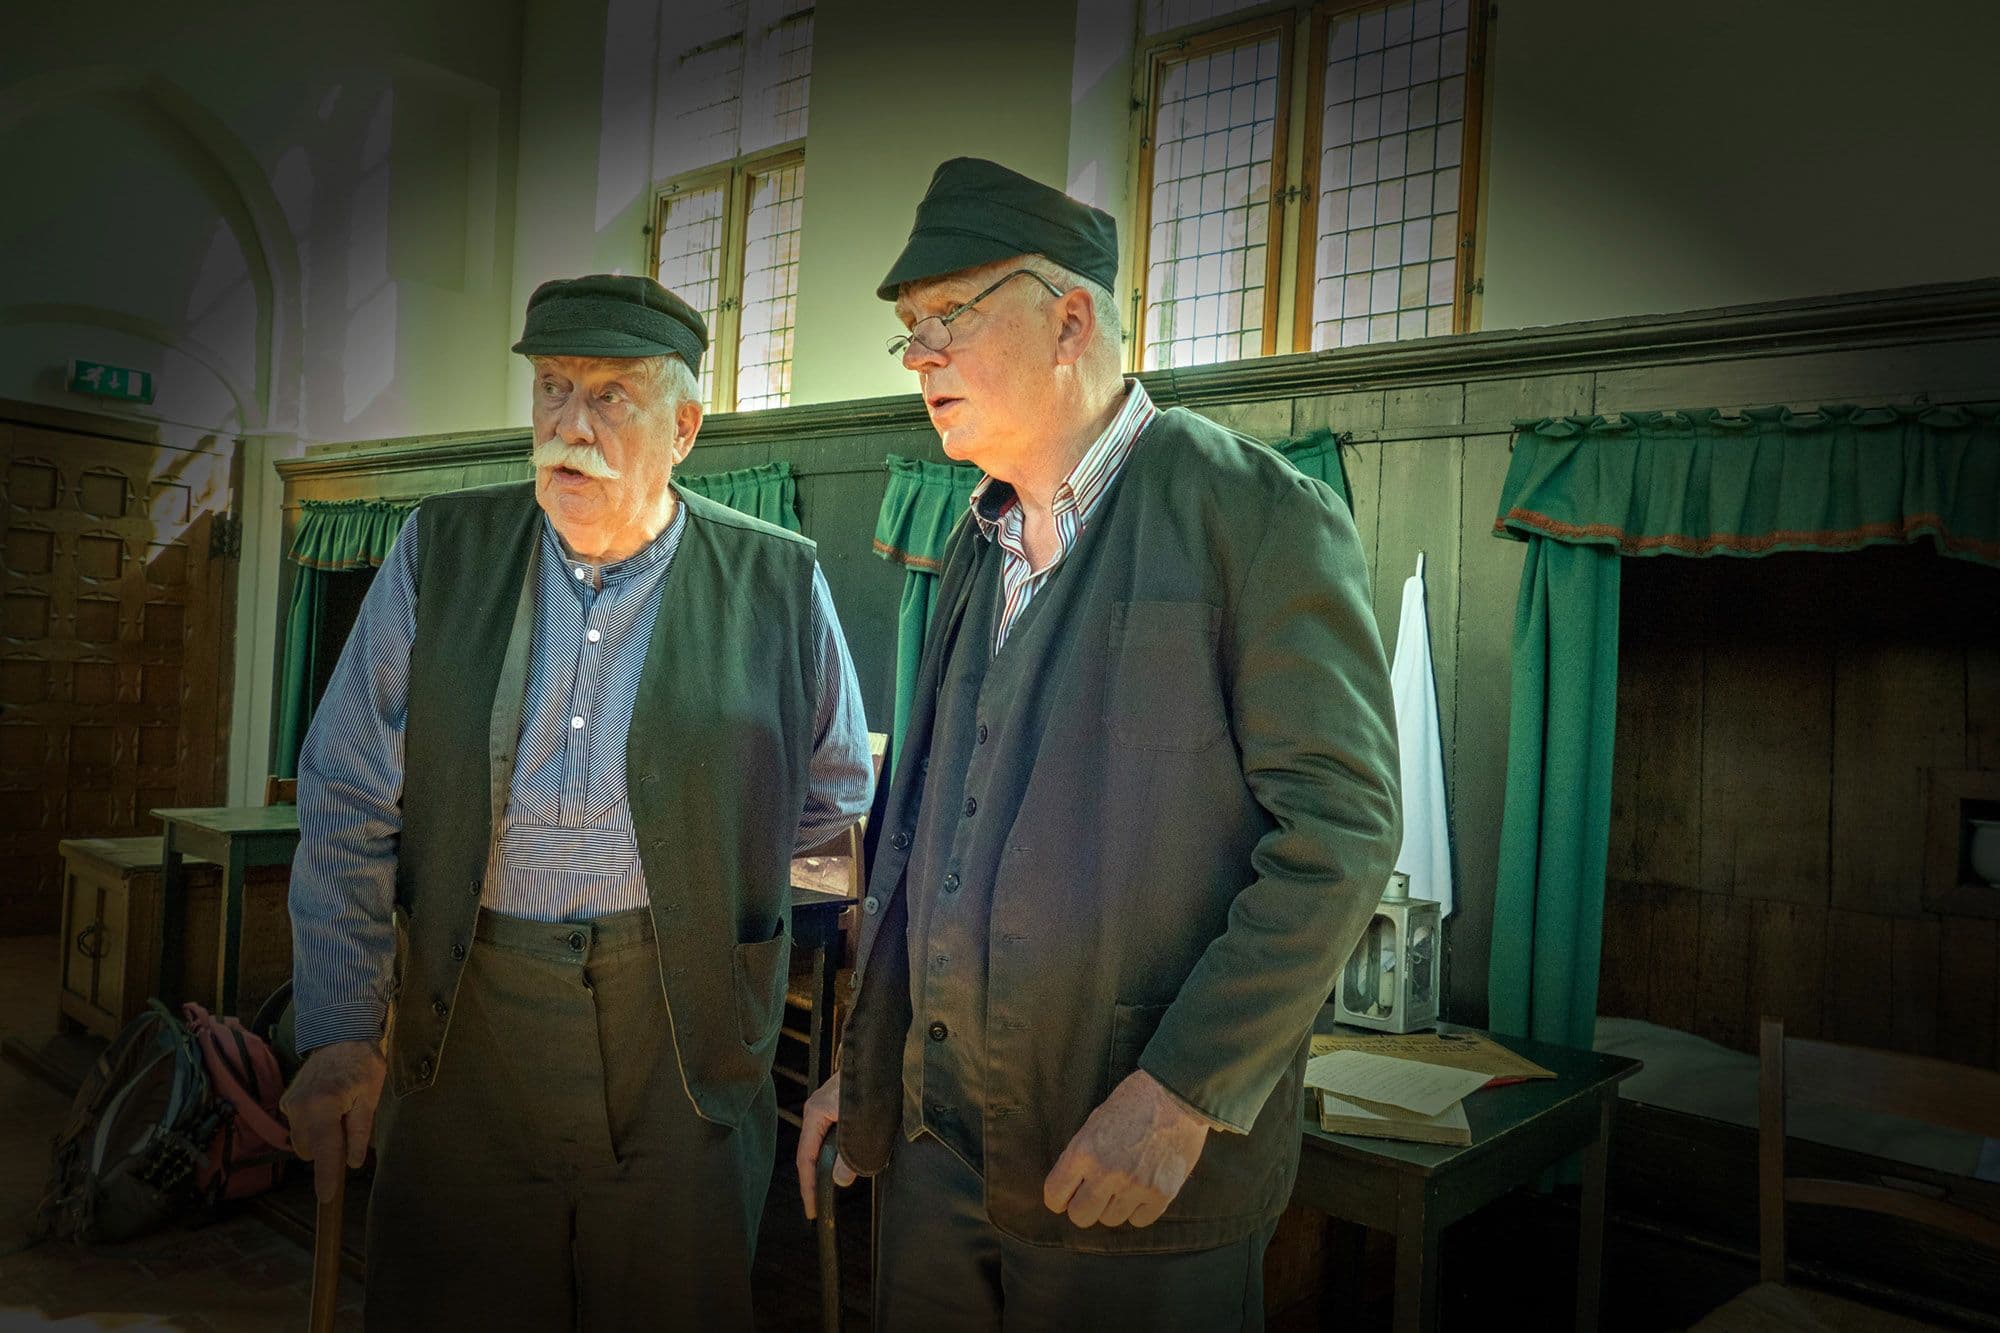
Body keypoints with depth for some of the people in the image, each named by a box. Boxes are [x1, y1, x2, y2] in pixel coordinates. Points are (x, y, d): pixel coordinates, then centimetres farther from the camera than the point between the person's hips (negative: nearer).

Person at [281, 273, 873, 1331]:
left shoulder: (778, 585, -5)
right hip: (462, 1020, 2)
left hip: (680, 1022, -1)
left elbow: (834, 790, 10)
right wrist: (338, 1034, -2)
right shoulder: (442, 550, 0)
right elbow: (349, 804, 0)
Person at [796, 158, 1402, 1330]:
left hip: (1143, 1156, -6)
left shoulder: (1257, 515, -10)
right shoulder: (975, 550, 13)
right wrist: (865, 1064, 14)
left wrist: (1182, 1094, -19)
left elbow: (1343, 827, -15)